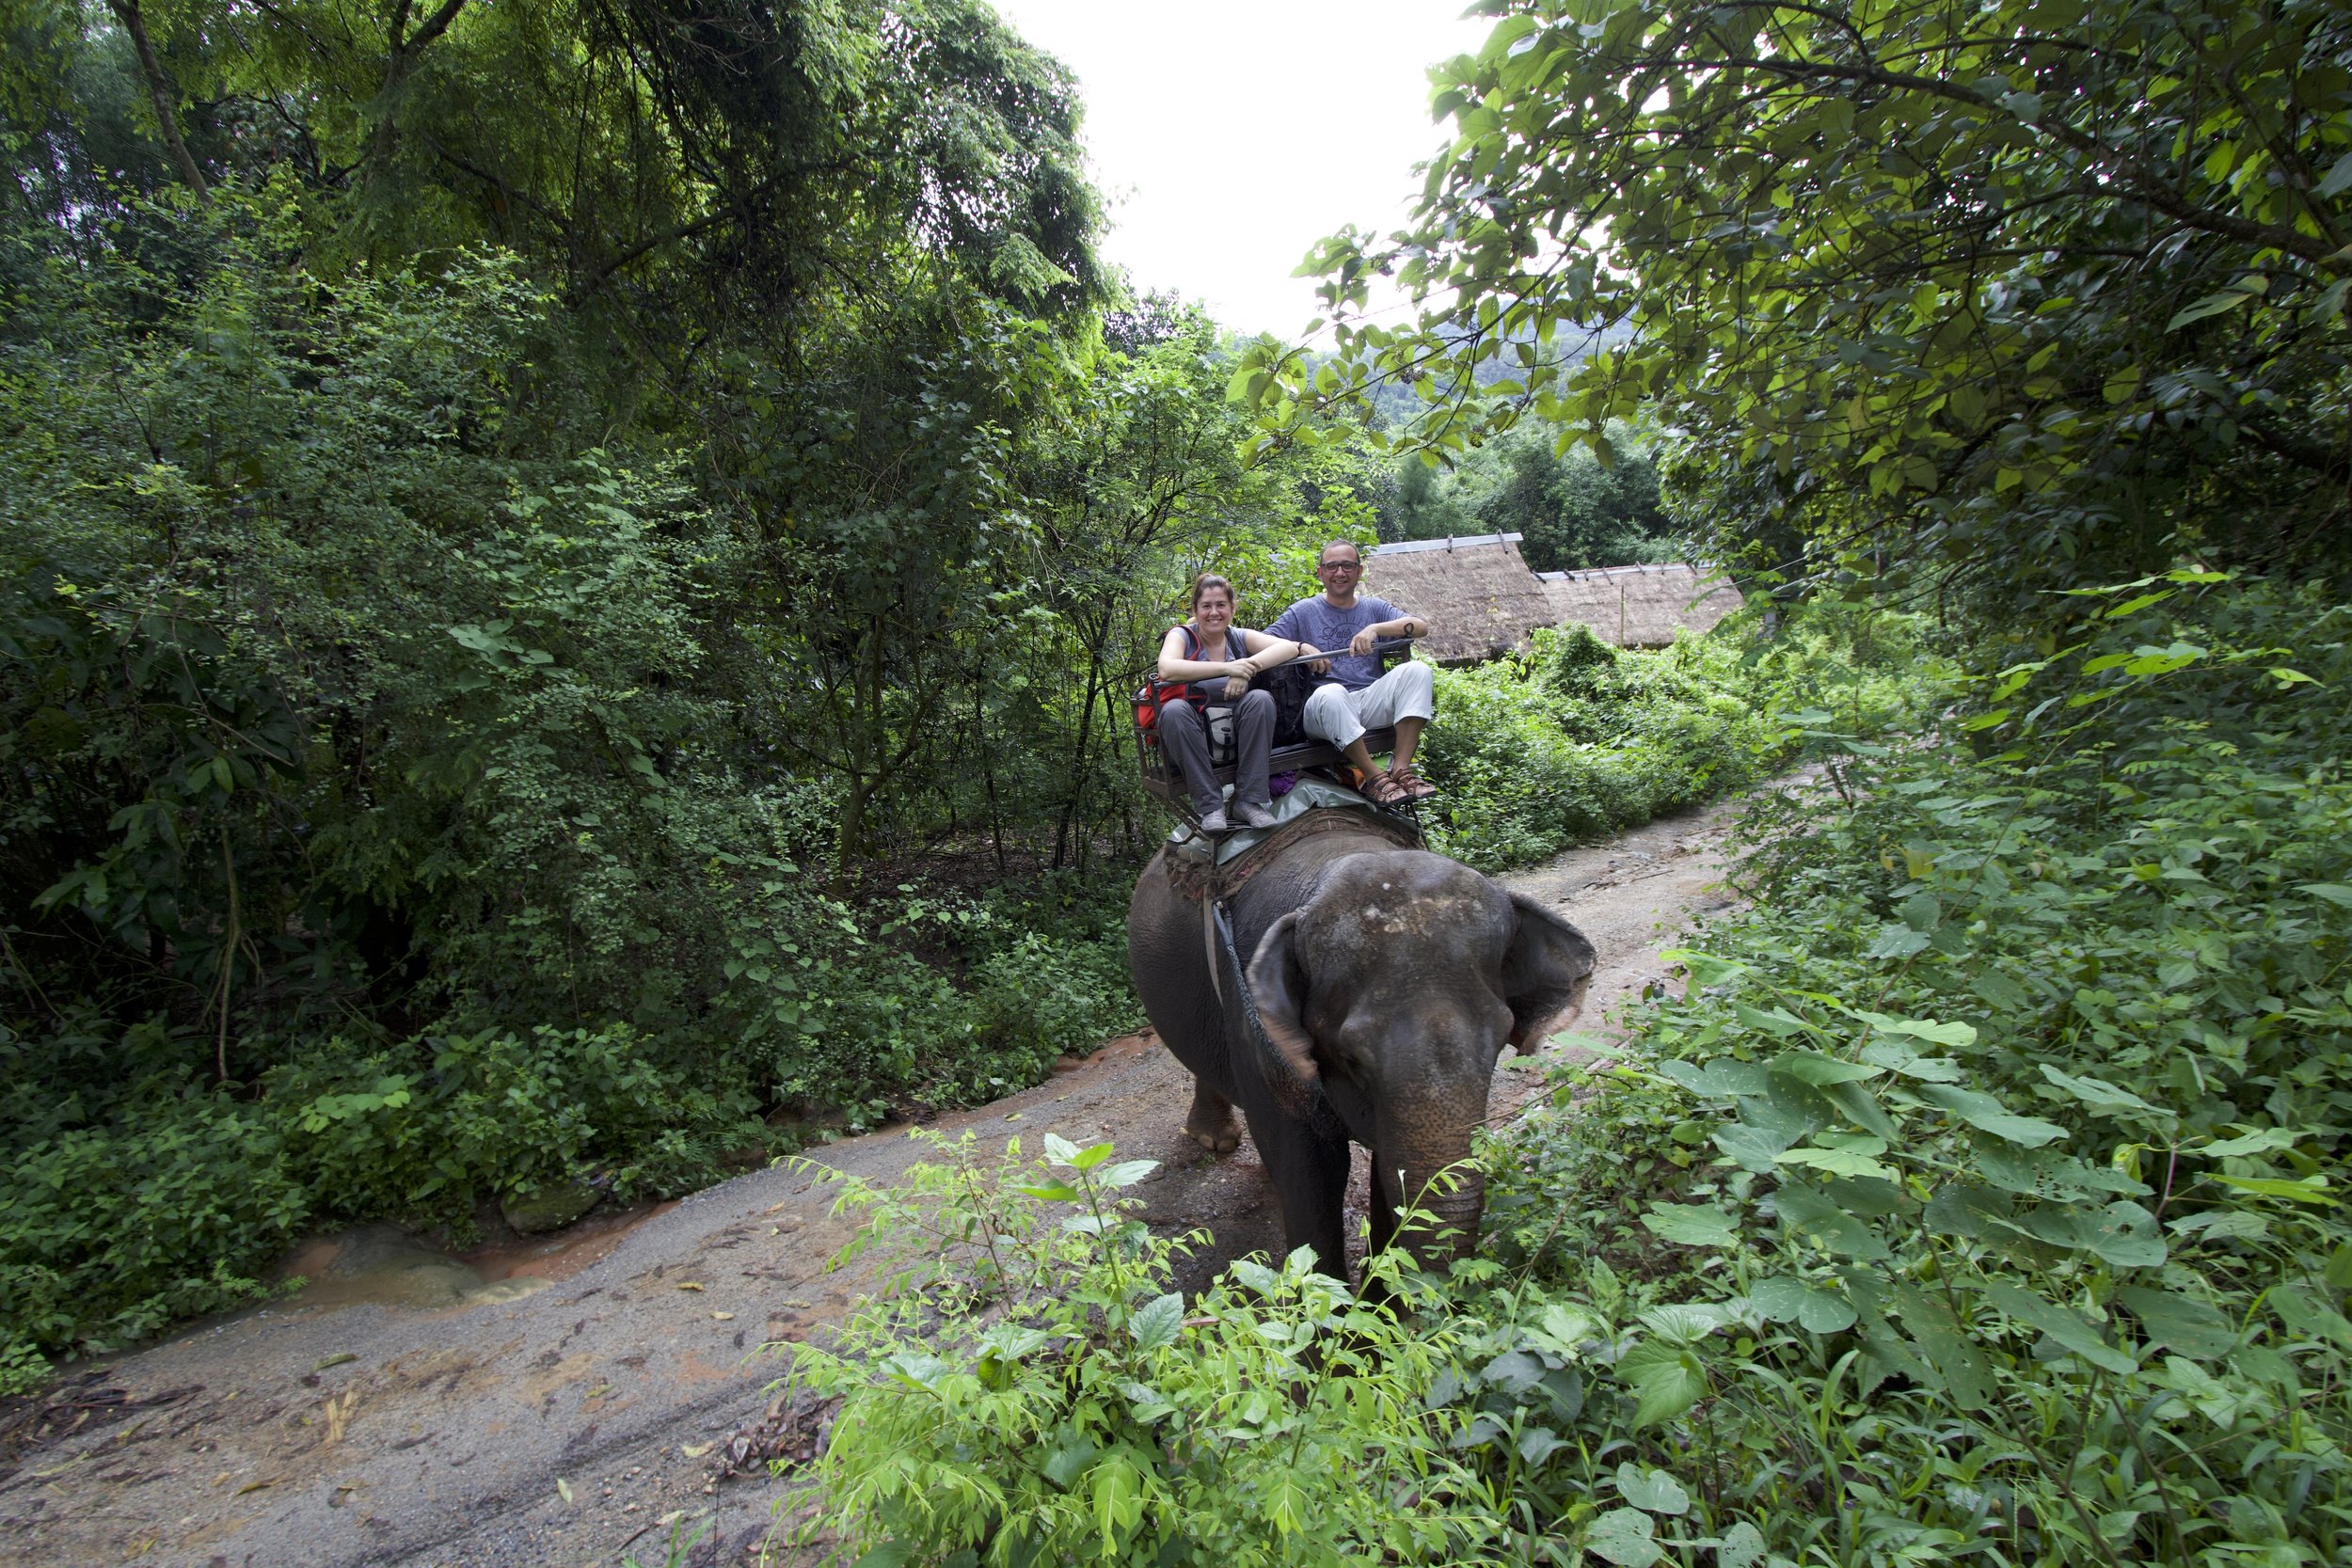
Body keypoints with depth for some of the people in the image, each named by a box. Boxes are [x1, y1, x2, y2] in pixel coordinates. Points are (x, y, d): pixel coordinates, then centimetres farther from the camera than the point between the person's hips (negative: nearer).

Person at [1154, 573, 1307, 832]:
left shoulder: (1240, 638, 8)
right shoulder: (1181, 636, 1)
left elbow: (1290, 647, -7)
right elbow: (1166, 669, -23)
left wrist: (1249, 666, -25)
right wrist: (1227, 668, -29)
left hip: (1235, 736, 2)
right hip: (1193, 737, -2)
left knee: (1260, 699, -24)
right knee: (1174, 709, -32)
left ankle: (1250, 800, -19)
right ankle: (1209, 805, -24)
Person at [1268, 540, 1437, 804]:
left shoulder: (1373, 608, 18)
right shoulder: (1304, 611, 12)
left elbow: (1421, 626, 0)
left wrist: (1376, 629, -16)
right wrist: (1301, 648, -16)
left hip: (1371, 703, 3)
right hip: (1326, 712, -3)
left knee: (1418, 670, -22)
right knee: (1330, 693, -38)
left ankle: (1401, 769, -27)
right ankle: (1374, 777, -27)